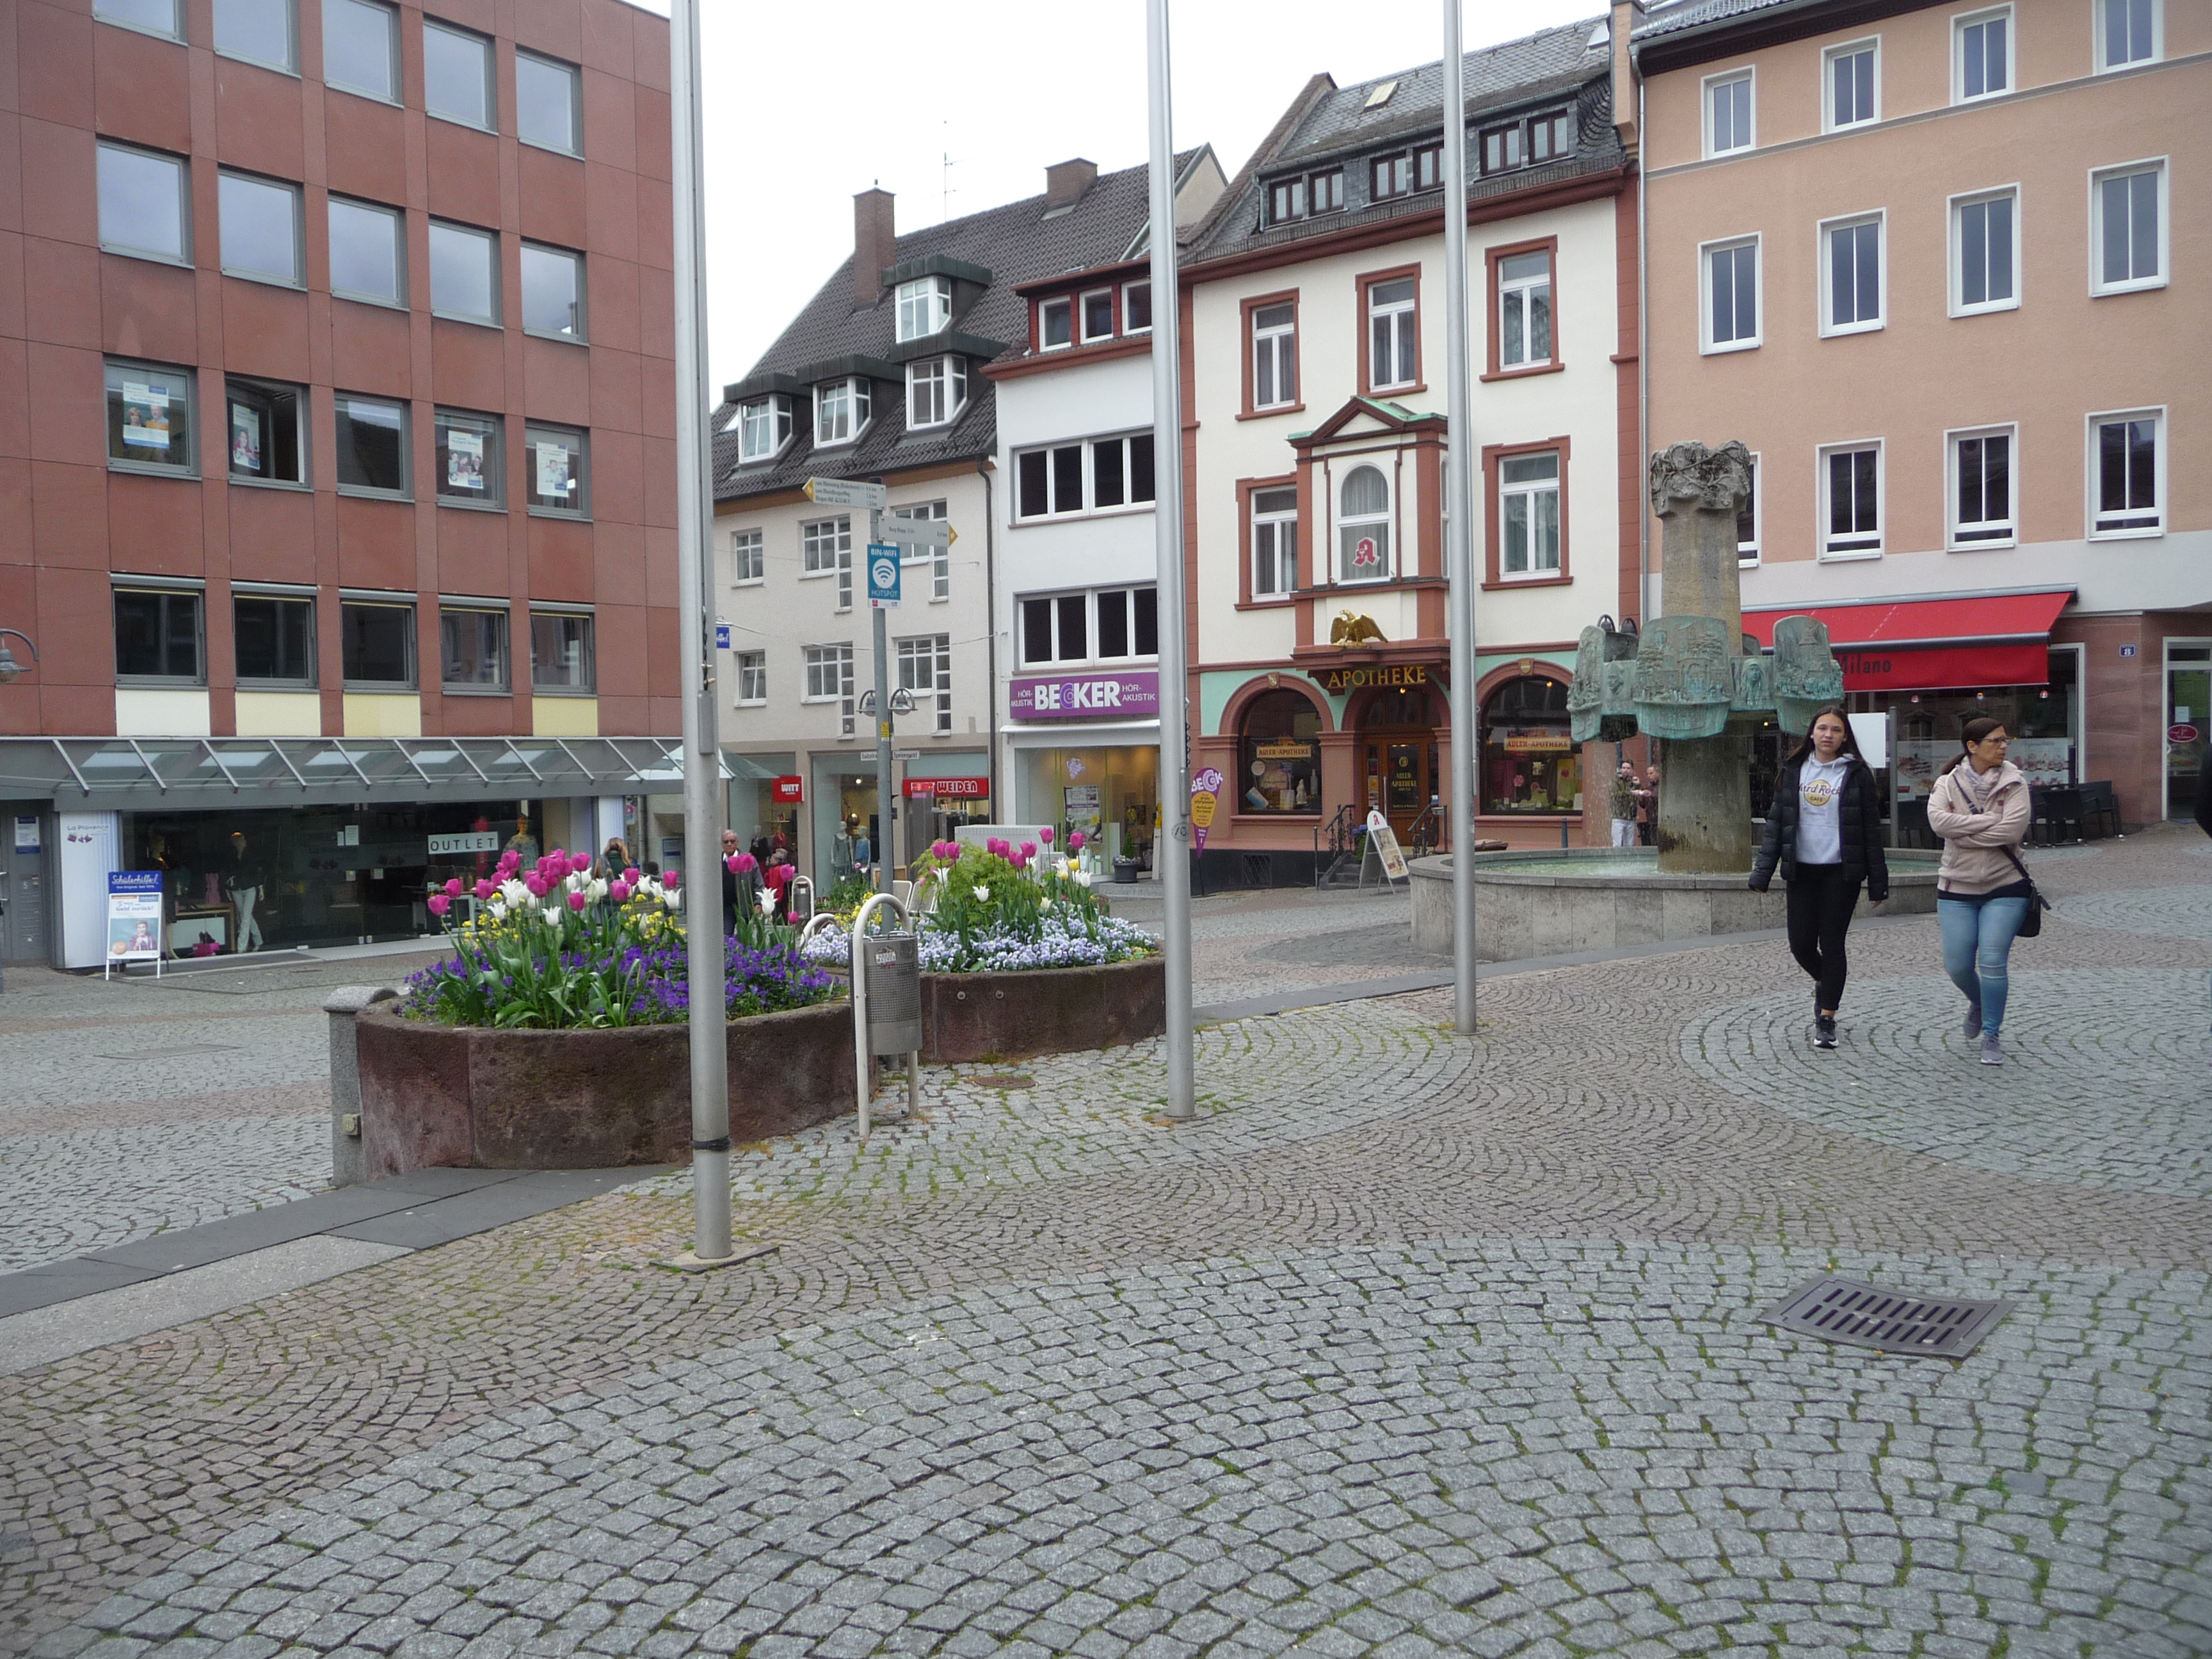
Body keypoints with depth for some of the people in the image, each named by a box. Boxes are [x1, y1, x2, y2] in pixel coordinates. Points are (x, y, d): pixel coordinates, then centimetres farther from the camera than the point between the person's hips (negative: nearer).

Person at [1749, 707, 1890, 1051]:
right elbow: (1776, 822, 7)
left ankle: (1827, 1019, 8)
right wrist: (1762, 872, 0)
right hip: (1802, 870, 3)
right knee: (1801, 944, 2)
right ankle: (1823, 982, 35)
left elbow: (1871, 829, 1)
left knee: (1832, 943, -2)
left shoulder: (1857, 774, 0)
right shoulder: (1793, 771, 7)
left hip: (1841, 871, -2)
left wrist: (1877, 881, -2)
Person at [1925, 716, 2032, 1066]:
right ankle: (1978, 1004, 37)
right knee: (1957, 966, 3)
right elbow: (1938, 820, -17)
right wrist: (1990, 821, -18)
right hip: (1957, 887, 2)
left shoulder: (2014, 782, -2)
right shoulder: (1948, 783, 2)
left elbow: (2013, 829, -17)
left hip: (2005, 886, -2)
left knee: (1992, 962, -9)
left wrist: (1962, 832, -13)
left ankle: (1992, 1035, 7)